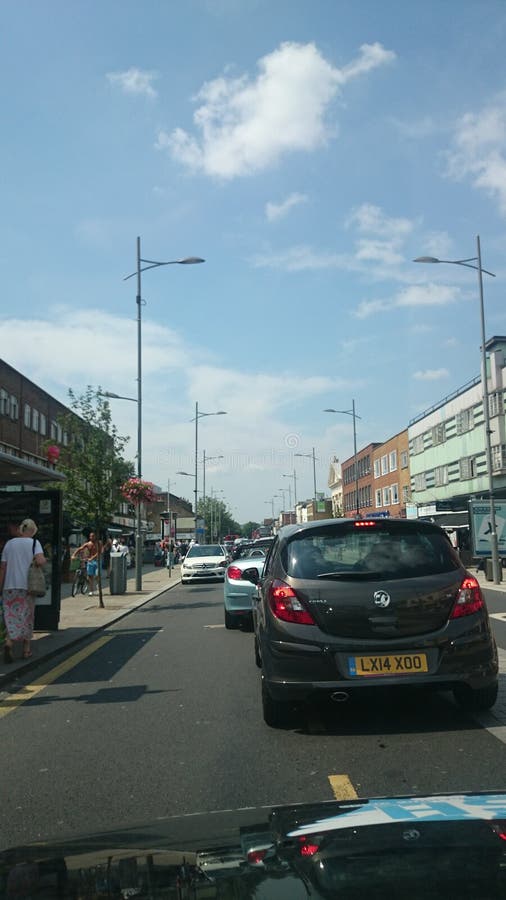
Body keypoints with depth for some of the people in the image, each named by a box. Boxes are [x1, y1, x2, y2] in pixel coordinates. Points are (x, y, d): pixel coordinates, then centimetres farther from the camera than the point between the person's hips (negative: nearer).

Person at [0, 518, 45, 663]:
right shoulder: (34, 543, -3)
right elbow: (40, 561, -20)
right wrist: (44, 560, 3)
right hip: (26, 585, -2)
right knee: (27, 617, 11)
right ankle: (26, 650, 19)